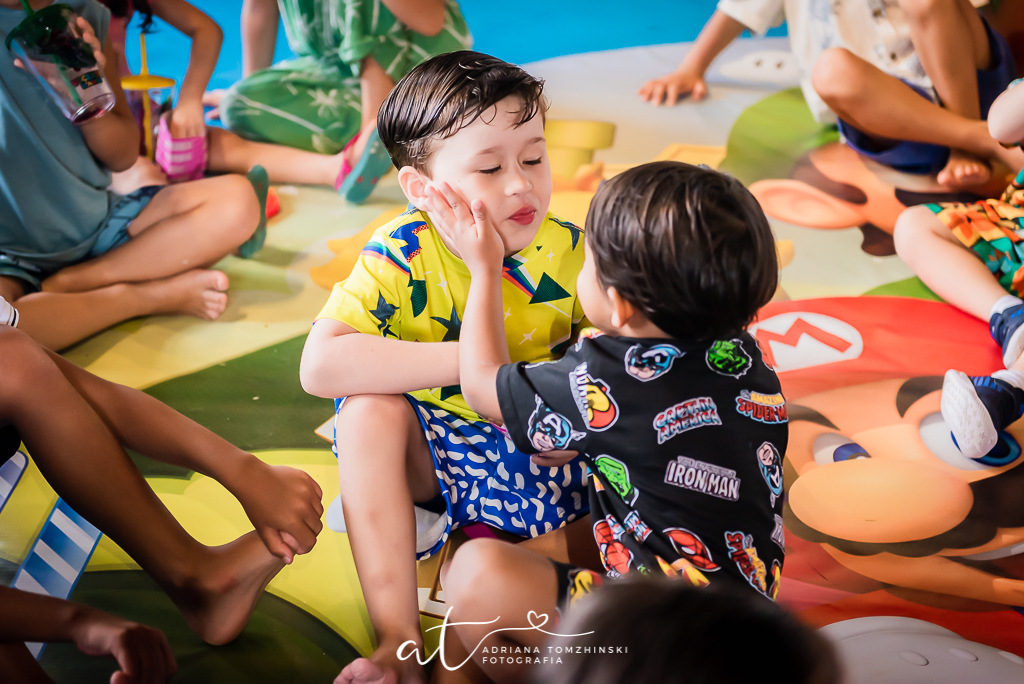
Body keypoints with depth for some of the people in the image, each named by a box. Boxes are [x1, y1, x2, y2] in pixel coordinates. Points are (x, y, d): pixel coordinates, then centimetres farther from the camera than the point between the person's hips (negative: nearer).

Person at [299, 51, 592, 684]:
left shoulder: (569, 253, -12)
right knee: (371, 408, -30)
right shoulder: (402, 257, -18)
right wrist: (467, 362, -34)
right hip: (430, 450, 0)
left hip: (536, 454, 0)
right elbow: (320, 366, -31)